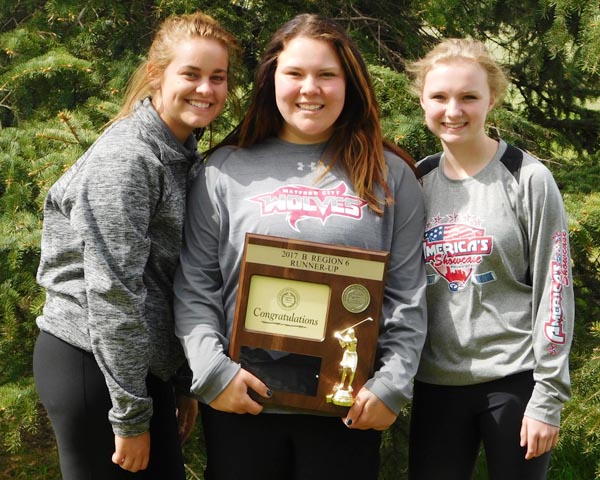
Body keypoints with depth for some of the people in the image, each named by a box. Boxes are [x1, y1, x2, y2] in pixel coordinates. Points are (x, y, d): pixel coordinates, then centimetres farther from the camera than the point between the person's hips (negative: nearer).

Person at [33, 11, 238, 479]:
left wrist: (186, 381, 15)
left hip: (141, 364, 9)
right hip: (92, 364, -8)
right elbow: (112, 291, -20)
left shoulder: (183, 157, 12)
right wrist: (131, 414, -18)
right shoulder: (125, 158, -16)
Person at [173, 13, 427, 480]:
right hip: (241, 402, 0)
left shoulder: (389, 176, 5)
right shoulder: (226, 170, 5)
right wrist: (212, 369, -8)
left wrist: (393, 384, -6)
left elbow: (407, 295, 3)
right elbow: (194, 284, 3)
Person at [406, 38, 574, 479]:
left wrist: (548, 395, -10)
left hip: (513, 380, -3)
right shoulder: (417, 181, 5)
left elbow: (554, 291, -7)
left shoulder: (528, 179, -6)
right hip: (435, 383, 4)